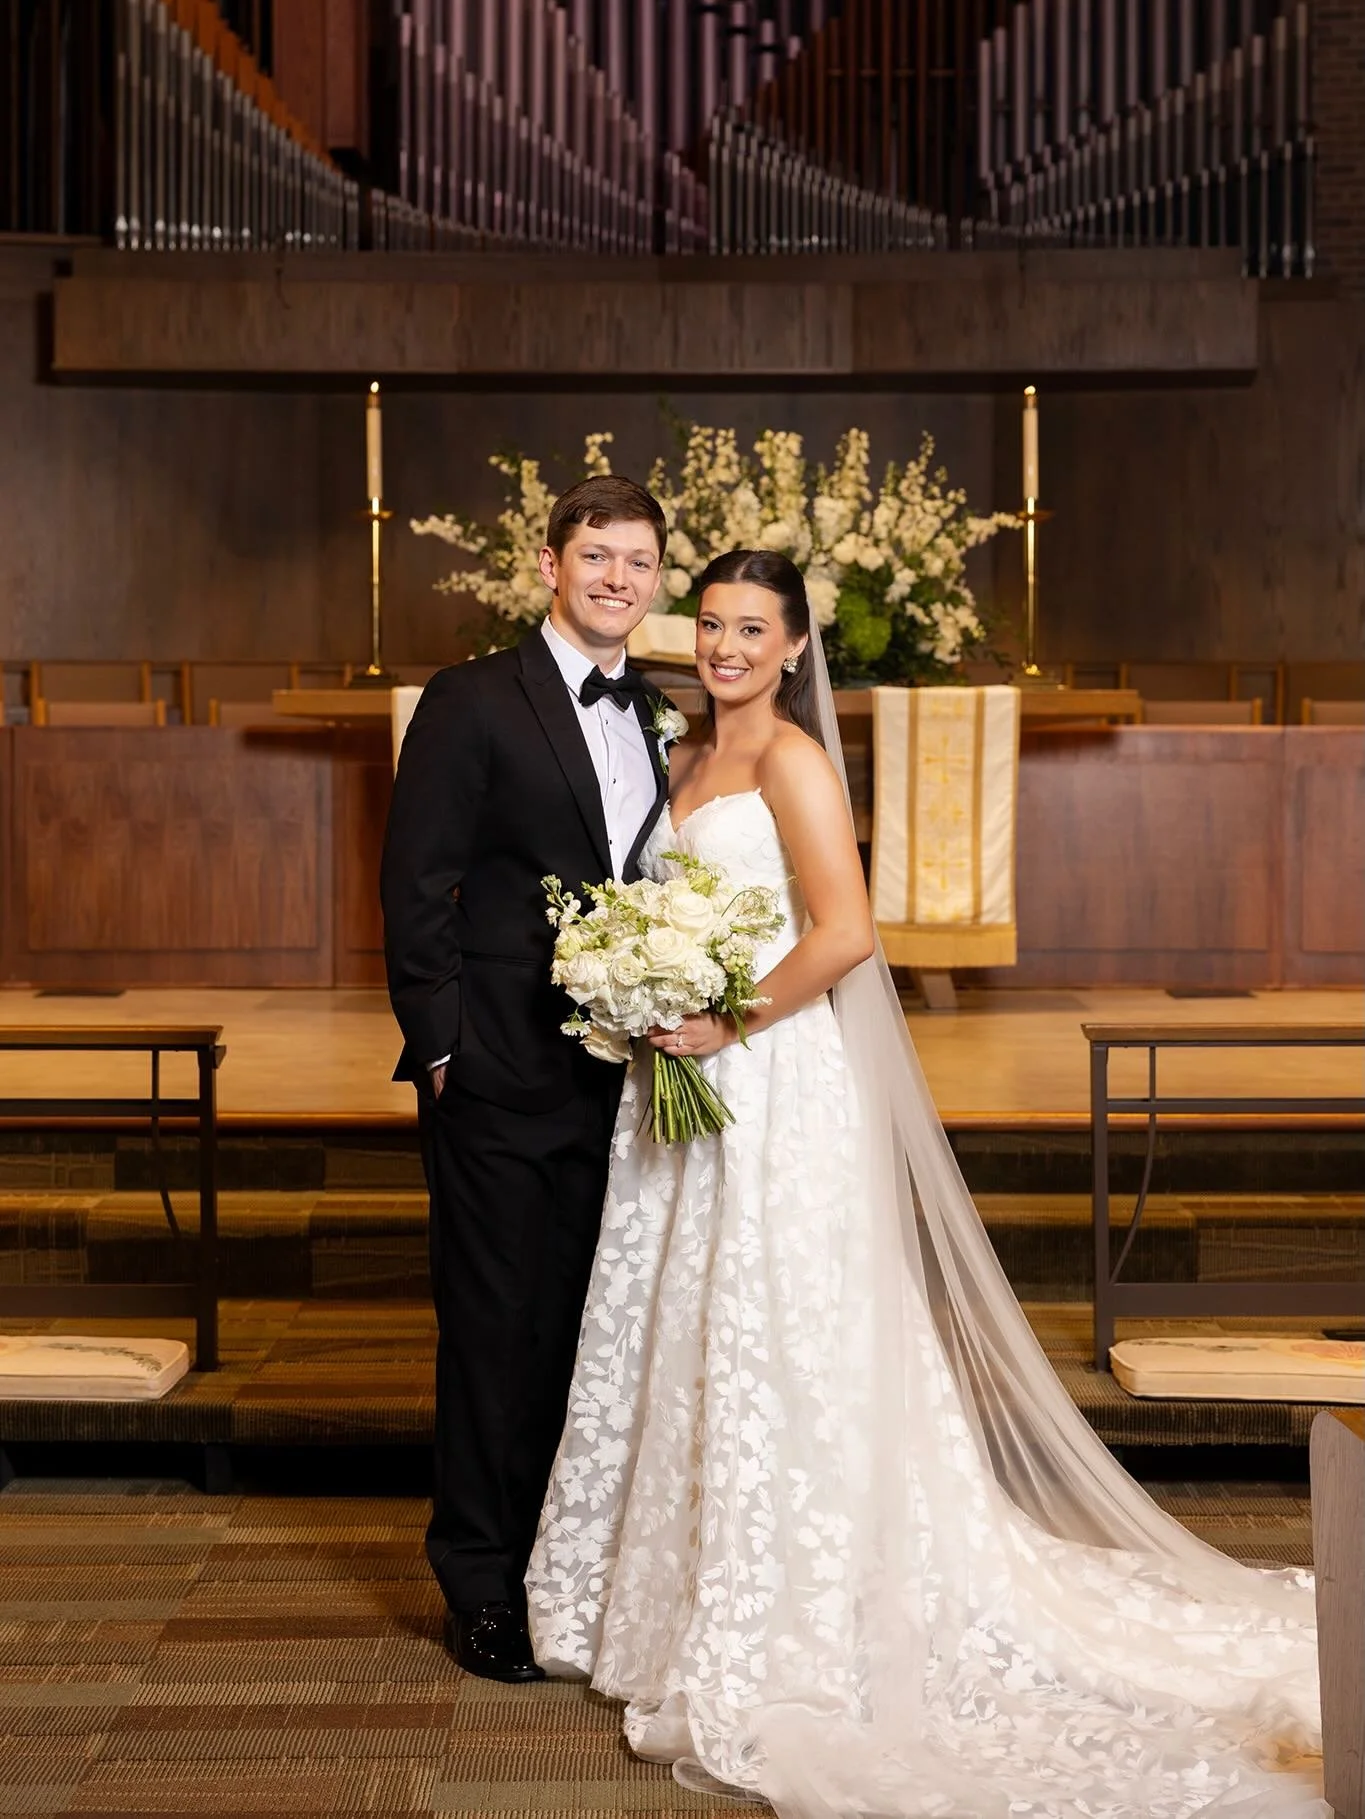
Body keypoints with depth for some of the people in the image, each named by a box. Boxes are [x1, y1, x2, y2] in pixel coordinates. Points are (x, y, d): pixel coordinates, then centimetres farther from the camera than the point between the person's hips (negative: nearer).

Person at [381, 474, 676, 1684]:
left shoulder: (658, 721, 12)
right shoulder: (475, 703, -6)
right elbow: (415, 889, -8)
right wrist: (441, 1045, -11)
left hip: (619, 1075, 6)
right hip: (500, 1080, -6)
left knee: (589, 1327, 12)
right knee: (496, 1328, 2)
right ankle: (485, 1587, 14)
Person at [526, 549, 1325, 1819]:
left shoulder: (789, 758, -10)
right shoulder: (691, 761, 16)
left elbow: (844, 932, -21)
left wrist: (727, 1026, -17)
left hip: (770, 1088, -8)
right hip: (683, 1092, 8)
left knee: (763, 1355, -2)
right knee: (666, 1344, 13)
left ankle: (765, 1652, 9)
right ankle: (660, 1595, 27)